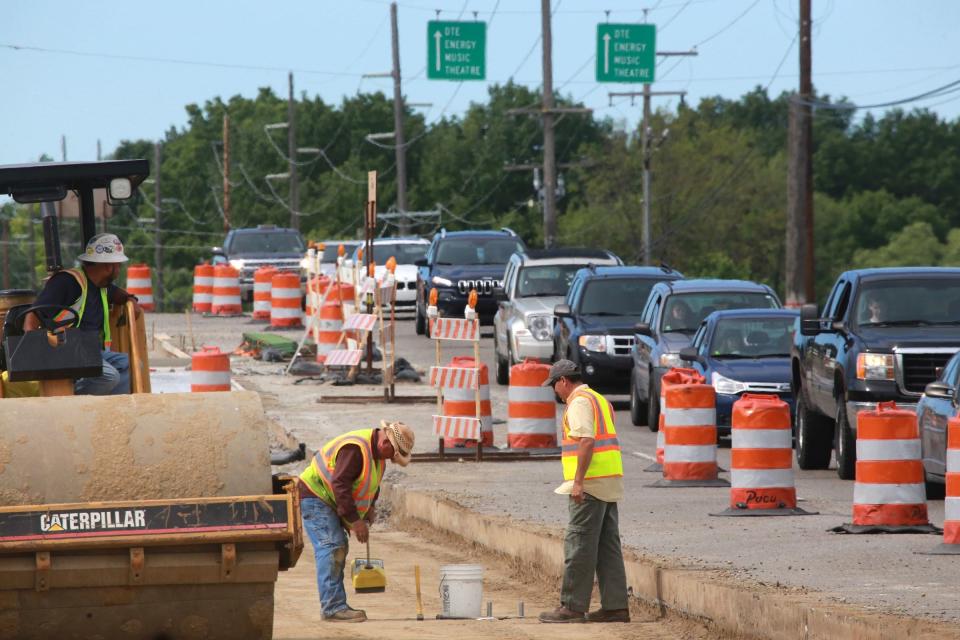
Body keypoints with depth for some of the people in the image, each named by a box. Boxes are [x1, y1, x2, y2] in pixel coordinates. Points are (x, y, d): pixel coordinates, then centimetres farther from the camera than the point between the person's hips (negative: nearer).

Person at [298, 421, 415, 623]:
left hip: (328, 500, 10)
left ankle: (336, 606, 12)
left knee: (339, 547, 9)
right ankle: (333, 607, -21)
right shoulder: (355, 449, -28)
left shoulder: (378, 451, 5)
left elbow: (372, 484, 19)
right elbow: (340, 485, -31)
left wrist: (370, 508, 3)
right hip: (314, 495, -10)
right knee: (331, 547, -17)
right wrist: (355, 520, -29)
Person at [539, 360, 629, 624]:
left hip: (590, 484, -10)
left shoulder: (579, 402, -11)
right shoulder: (599, 399, 20)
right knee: (608, 545, 8)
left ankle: (573, 607, -7)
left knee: (579, 545, -7)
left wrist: (578, 482, -23)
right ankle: (615, 606, 6)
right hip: (610, 484, 10)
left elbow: (586, 442, -22)